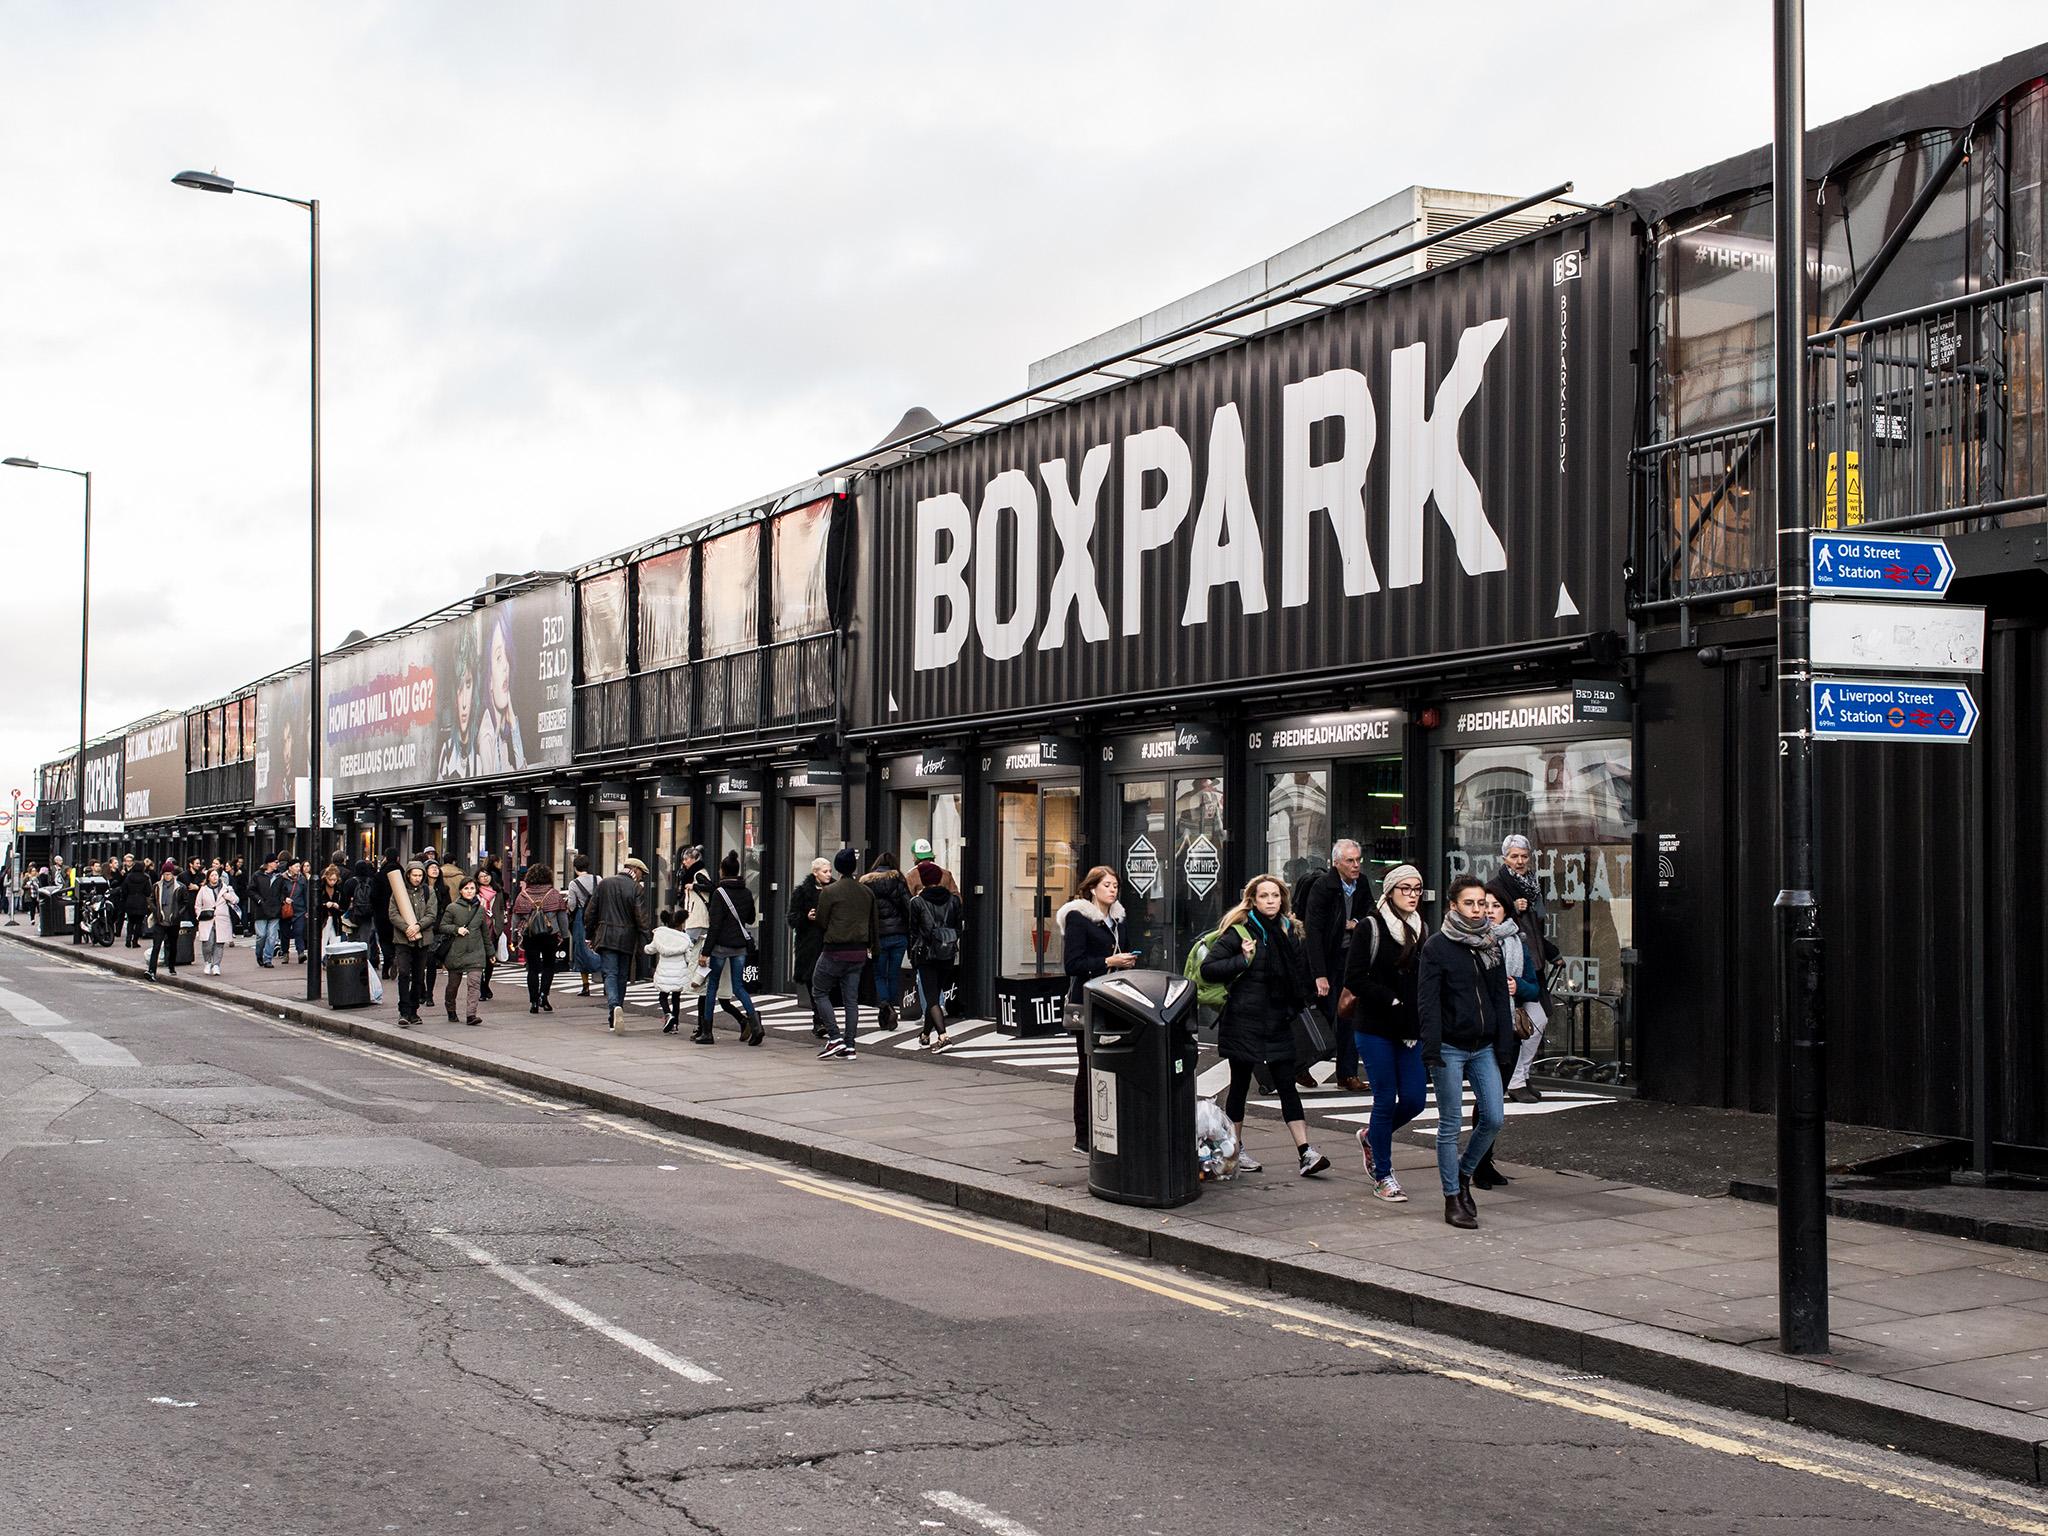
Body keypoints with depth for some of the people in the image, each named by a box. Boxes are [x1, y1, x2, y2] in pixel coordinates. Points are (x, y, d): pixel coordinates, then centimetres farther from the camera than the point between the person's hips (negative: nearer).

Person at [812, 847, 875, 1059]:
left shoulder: (829, 892, -11)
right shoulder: (867, 892, 7)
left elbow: (821, 922, -7)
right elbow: (874, 923, 13)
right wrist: (870, 946, 24)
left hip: (834, 952, -5)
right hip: (859, 952, 5)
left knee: (819, 992, 8)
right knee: (851, 999, 9)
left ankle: (835, 1037, -4)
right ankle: (849, 1046, 7)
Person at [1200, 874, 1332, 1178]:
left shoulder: (1291, 931, 9)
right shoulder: (1240, 932, -7)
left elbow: (1301, 973, 23)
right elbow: (1208, 968, -12)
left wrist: (1304, 1002, 9)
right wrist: (1243, 961, -18)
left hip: (1278, 1022, 4)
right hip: (1244, 1020, -4)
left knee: (1287, 1084, 0)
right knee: (1240, 1084, 6)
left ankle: (1304, 1153, -4)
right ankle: (1235, 1150, 17)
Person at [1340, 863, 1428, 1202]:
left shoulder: (1421, 930, 11)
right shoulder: (1371, 928, -6)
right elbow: (1355, 979, -11)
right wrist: (1394, 1001, -16)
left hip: (1411, 1031, 5)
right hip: (1376, 1029, -5)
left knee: (1414, 1100, 0)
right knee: (1386, 1099, -3)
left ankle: (1371, 1136, 30)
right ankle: (1383, 1177, 8)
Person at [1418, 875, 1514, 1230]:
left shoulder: (1491, 944, 10)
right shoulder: (1437, 946, -7)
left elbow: (1500, 997, 13)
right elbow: (1428, 1001, -11)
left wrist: (1504, 1043, 6)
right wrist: (1432, 1050, -17)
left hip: (1484, 1047, 5)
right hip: (1450, 1049, -5)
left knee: (1493, 1119, 2)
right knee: (1451, 1125, -1)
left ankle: (1463, 1174, 24)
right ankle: (1453, 1198, 7)